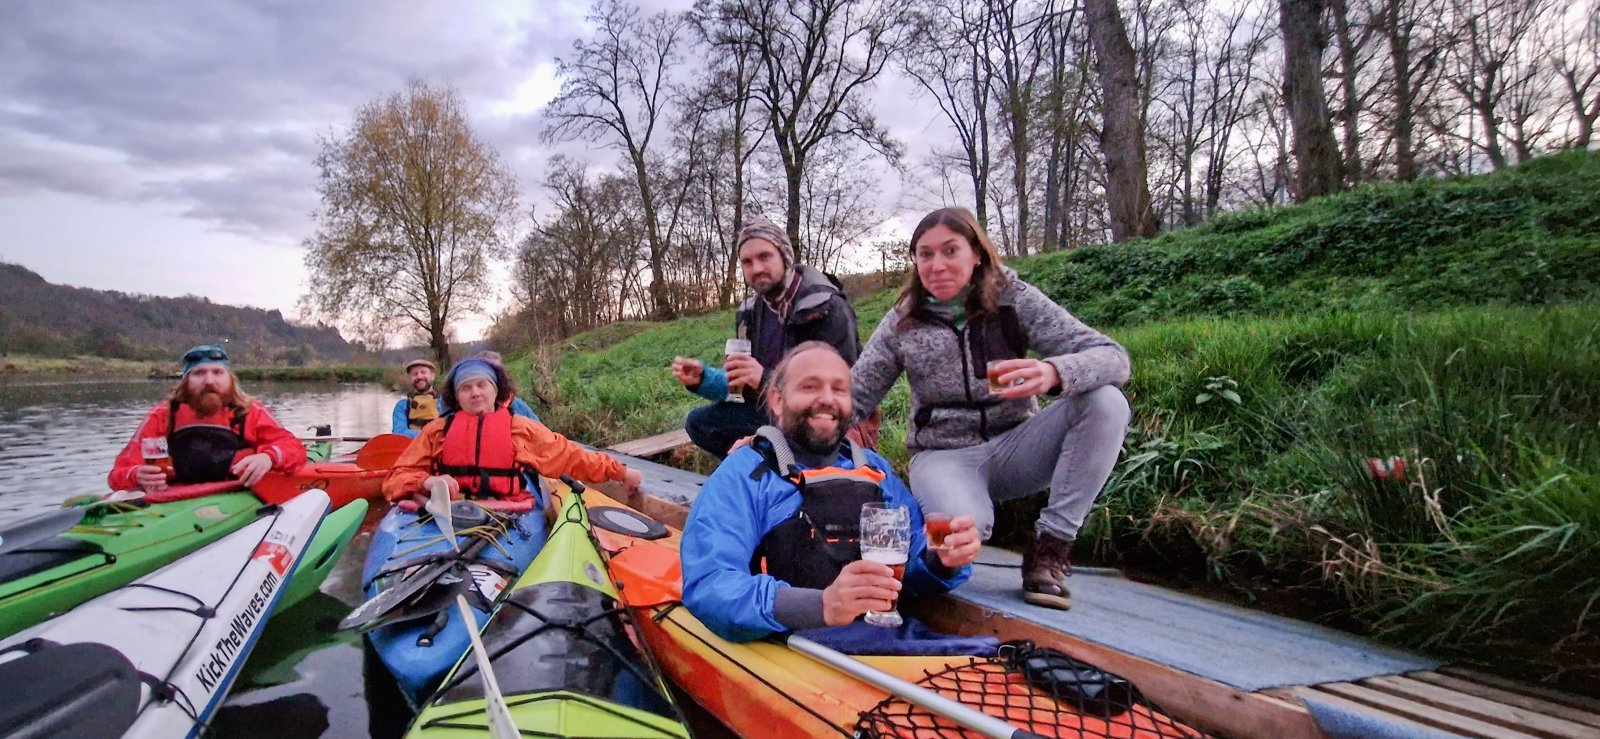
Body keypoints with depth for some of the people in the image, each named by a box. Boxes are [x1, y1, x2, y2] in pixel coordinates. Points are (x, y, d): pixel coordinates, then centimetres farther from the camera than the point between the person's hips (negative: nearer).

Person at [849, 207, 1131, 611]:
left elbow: (1113, 358, -14)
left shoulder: (1014, 298, -6)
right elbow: (853, 398, 3)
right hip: (943, 456, -2)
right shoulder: (902, 323, -2)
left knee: (1106, 402, -23)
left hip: (1014, 446, 2)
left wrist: (1054, 372, -37)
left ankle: (1050, 547, -16)